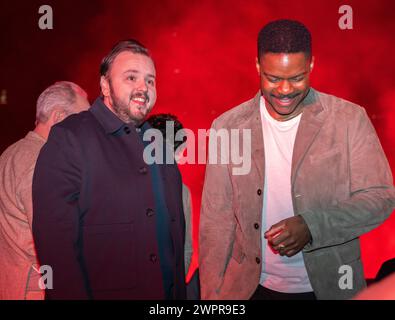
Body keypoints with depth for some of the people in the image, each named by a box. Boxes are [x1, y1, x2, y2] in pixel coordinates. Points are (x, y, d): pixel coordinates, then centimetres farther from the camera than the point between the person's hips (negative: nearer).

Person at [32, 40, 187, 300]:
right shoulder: (69, 138, -11)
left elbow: (175, 227, 12)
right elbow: (55, 239, -17)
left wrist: (180, 290, 7)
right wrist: (75, 295, -20)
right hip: (105, 291, -6)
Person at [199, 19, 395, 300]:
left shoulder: (350, 119, -9)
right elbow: (216, 219, -3)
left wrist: (312, 226, -22)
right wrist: (212, 294, -4)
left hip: (330, 286, 0)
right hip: (251, 287, 1)